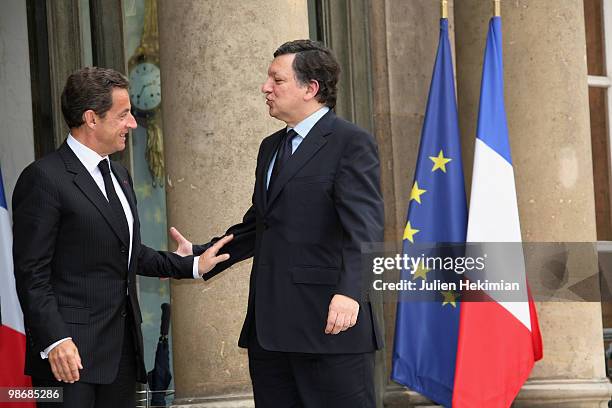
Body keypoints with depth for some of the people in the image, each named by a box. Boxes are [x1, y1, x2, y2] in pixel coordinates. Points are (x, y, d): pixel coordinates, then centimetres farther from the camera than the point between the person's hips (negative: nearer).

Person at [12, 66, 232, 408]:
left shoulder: (119, 175, 18)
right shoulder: (44, 178, -10)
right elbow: (32, 273, -14)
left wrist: (193, 266, 23)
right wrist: (55, 341, -22)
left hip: (122, 349, 8)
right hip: (72, 352, -8)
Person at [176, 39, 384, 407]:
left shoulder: (352, 143, -6)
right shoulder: (271, 147, 21)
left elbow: (365, 227, -17)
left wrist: (350, 292, -31)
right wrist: (199, 255, 19)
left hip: (330, 324, -8)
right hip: (269, 328, 8)